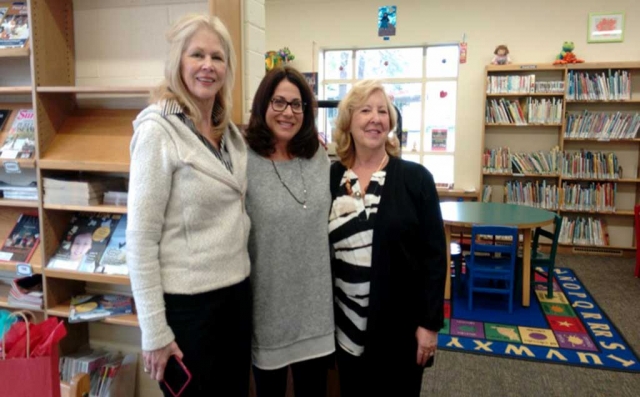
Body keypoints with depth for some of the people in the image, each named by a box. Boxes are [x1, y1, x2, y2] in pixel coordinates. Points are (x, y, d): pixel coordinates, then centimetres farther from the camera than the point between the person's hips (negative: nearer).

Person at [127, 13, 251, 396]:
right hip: (186, 300, -7)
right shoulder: (158, 131, -15)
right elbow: (140, 239, -16)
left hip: (236, 291, 7)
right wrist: (154, 330, -16)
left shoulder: (230, 131, 6)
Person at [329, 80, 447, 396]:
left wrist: (430, 322, -9)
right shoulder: (330, 178, 0)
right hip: (345, 322, 2)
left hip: (400, 320, -2)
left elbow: (434, 255, -7)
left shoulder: (415, 178, -7)